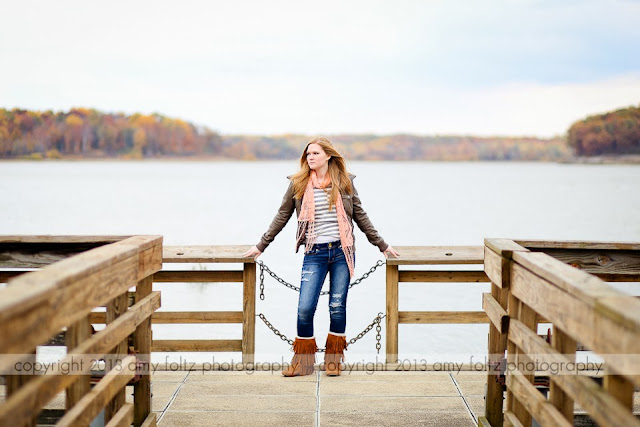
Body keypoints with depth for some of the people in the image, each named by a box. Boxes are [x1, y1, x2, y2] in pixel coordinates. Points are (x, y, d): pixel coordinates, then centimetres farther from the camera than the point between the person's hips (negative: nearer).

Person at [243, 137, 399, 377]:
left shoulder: (344, 182, 6)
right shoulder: (298, 184, 5)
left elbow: (360, 216, 15)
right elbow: (282, 216, 12)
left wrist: (381, 245, 18)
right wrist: (261, 246, 13)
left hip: (342, 251, 0)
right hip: (314, 253, 0)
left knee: (338, 306, 2)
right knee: (304, 308, -7)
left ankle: (334, 359, 17)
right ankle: (303, 361, 9)